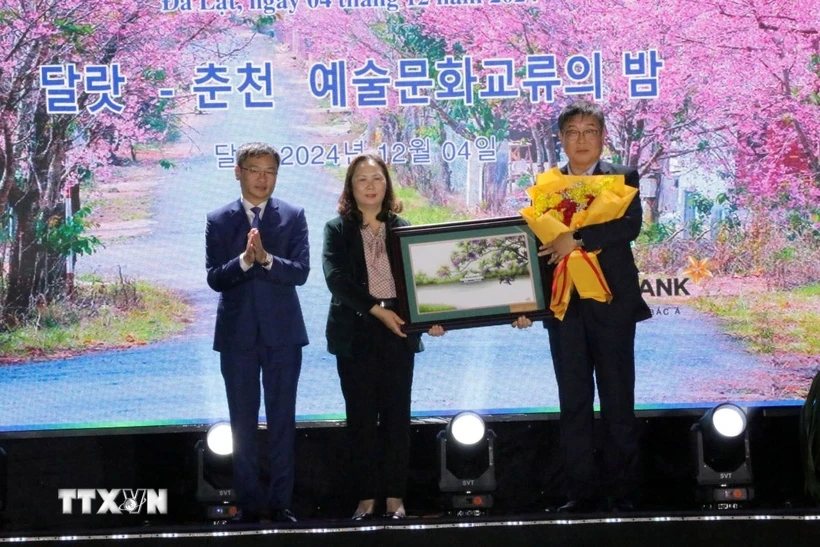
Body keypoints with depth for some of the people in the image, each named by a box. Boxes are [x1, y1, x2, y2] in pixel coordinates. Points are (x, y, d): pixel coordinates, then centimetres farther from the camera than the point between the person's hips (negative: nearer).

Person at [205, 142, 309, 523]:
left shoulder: (293, 217, 2)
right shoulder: (218, 221, 3)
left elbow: (301, 272, -8)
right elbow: (214, 278, -5)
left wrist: (266, 259, -24)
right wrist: (243, 260, -23)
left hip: (282, 333, 0)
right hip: (237, 332, 0)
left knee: (282, 420, 3)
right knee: (242, 423, 5)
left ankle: (280, 502, 8)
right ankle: (249, 503, 11)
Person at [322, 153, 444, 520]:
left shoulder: (403, 229, 10)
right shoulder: (337, 230, 4)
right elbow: (336, 279, -9)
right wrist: (376, 309, -19)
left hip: (397, 332, 1)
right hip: (355, 333, -1)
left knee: (396, 414, 2)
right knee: (361, 416, 1)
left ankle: (395, 496, 6)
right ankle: (366, 497, 5)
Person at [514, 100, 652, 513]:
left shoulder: (622, 179, 3)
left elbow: (631, 225, -14)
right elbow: (537, 245, 9)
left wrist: (577, 239, -21)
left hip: (611, 305, -3)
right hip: (563, 306, 3)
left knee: (617, 402, 1)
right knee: (573, 404, 4)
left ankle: (621, 491, 5)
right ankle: (581, 491, 7)